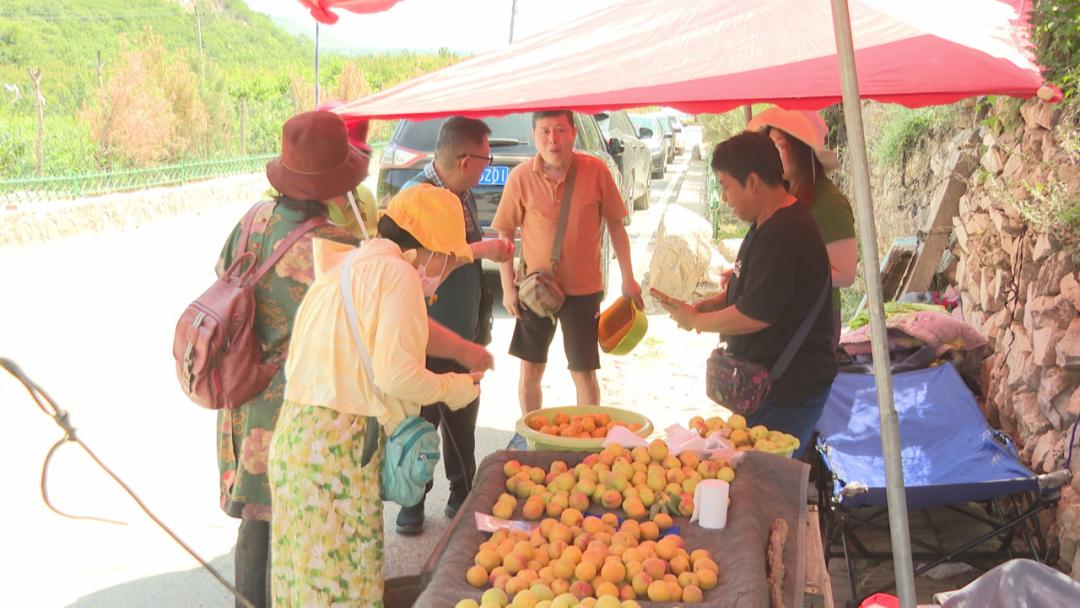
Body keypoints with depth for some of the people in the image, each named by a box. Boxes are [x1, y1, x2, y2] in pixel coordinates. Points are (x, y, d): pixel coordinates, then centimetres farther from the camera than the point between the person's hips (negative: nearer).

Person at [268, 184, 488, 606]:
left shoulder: (347, 265, 18)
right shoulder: (397, 273, -11)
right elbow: (397, 373, -17)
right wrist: (454, 389, 0)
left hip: (298, 434, 9)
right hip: (339, 443, -9)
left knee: (306, 570, 16)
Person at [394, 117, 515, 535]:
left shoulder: (463, 194, 10)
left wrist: (493, 249, 3)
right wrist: (480, 250, -25)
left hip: (464, 331, 8)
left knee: (463, 421, 17)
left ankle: (462, 496, 31)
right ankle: (412, 505, 21)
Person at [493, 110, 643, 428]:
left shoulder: (596, 171, -10)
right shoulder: (521, 177, -9)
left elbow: (616, 225, 0)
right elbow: (505, 234, -1)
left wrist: (628, 279, 1)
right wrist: (508, 287, -5)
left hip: (583, 288, -1)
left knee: (583, 371, 6)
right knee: (530, 369, 11)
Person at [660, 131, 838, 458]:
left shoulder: (783, 234, -23)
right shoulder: (766, 226, 12)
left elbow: (756, 315, -24)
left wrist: (696, 320, -8)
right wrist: (706, 307, 4)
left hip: (789, 390, -11)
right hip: (768, 381, 11)